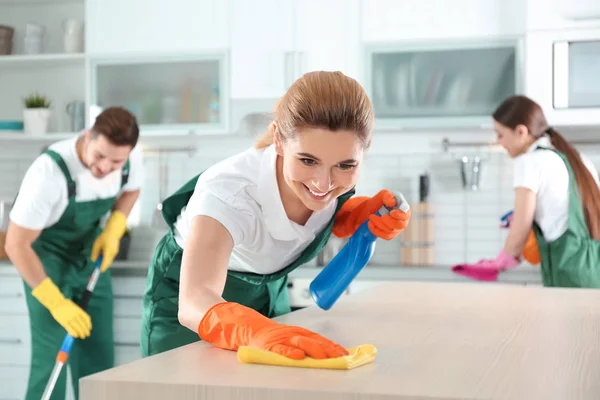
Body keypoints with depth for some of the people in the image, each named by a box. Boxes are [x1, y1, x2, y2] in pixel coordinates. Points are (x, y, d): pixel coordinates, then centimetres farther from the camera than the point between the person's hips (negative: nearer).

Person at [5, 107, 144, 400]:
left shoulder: (131, 158, -18)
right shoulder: (50, 170, -34)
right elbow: (16, 245, -27)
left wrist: (114, 229, -11)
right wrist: (56, 303, -28)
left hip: (91, 255, 5)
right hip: (48, 258, -5)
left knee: (99, 352, 5)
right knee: (52, 355, -10)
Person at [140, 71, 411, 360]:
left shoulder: (334, 170, -23)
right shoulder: (229, 191, -38)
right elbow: (195, 303, -51)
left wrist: (364, 214, -22)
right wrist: (259, 330, -71)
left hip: (267, 291, 4)